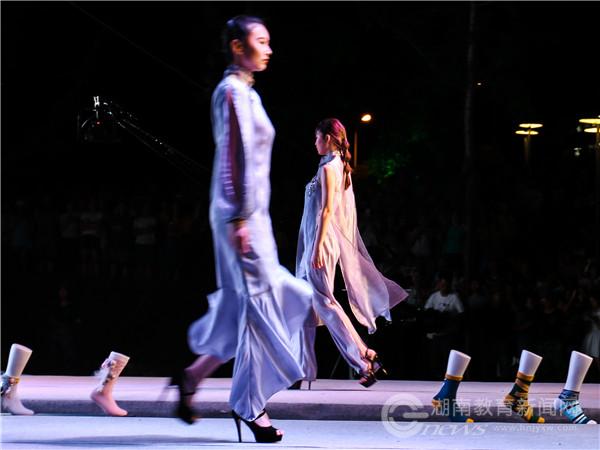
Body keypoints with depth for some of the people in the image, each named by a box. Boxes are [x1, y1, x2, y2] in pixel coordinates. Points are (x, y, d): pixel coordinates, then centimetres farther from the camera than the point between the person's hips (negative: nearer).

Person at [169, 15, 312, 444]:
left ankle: (194, 375, 12)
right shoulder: (234, 91, -11)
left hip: (252, 214, 10)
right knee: (257, 302, -5)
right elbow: (231, 157, -17)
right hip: (242, 214, -10)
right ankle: (250, 405, 1)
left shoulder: (245, 93, 18)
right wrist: (239, 219, -21)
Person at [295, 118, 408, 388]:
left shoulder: (328, 168, -11)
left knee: (323, 302, -11)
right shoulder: (340, 168, 16)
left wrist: (318, 247, -22)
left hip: (321, 241, -10)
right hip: (313, 244, 10)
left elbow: (327, 210, -18)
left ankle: (364, 359, -13)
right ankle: (302, 370, 13)